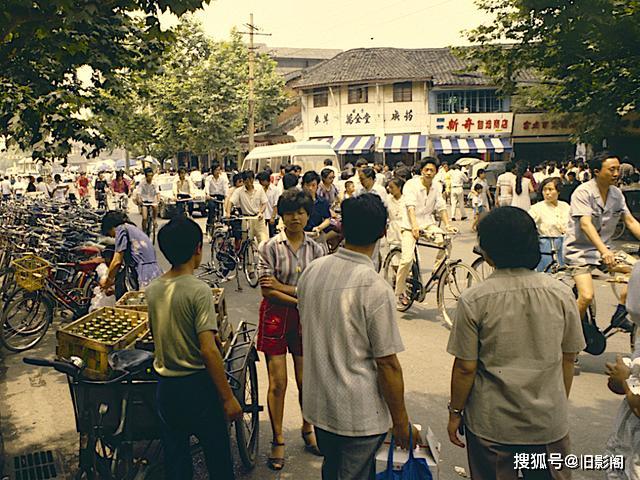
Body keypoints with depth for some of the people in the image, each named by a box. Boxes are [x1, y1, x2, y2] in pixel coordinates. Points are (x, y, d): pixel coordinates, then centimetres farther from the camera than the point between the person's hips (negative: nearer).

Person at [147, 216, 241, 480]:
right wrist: (228, 397, -16)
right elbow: (208, 351, -23)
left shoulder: (151, 290, 1)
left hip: (165, 387, 6)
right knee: (218, 458, 12)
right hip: (197, 386, -6)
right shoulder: (198, 290, -19)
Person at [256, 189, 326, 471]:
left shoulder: (315, 249, 0)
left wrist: (282, 287, -13)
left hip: (306, 319, 2)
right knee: (278, 383, 3)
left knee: (306, 381, 12)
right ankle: (278, 441, 18)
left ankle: (308, 431, 34)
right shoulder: (270, 247, -7)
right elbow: (267, 291, -11)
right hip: (276, 317, -2)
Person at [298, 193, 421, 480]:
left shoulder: (312, 271, -4)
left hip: (317, 403, 6)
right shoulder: (375, 288, -24)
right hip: (359, 414, -6)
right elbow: (387, 363, -19)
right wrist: (401, 423, -9)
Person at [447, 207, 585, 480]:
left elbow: (465, 368, -12)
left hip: (492, 425, -2)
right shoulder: (561, 293, -8)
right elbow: (568, 358, 1)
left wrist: (455, 412, 3)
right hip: (550, 422, 2)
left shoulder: (474, 300, -16)